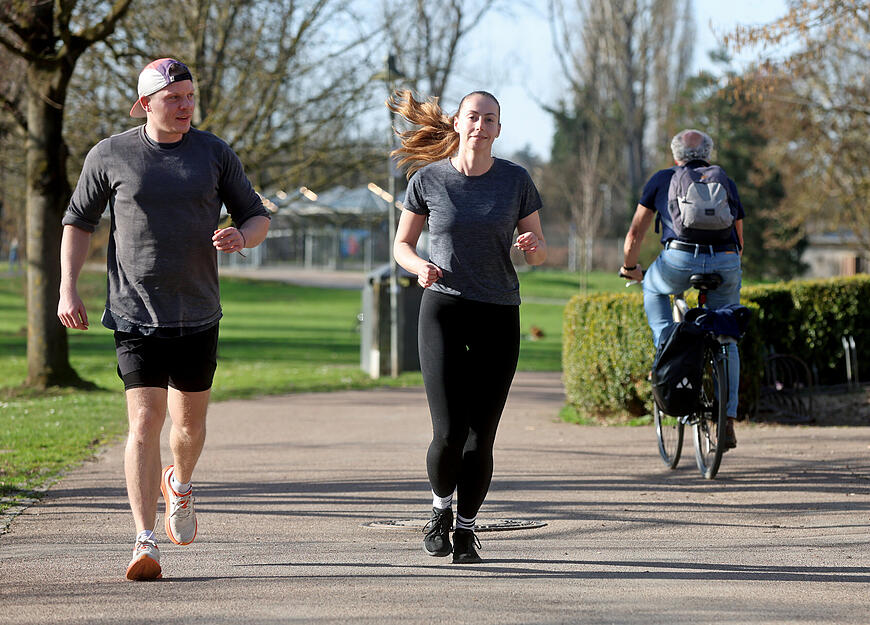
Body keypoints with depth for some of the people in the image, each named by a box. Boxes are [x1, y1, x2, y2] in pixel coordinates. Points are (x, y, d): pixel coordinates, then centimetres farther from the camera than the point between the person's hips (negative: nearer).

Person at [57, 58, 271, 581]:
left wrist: (242, 236, -15)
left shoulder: (215, 153, 3)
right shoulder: (111, 155, 0)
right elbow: (78, 222, 10)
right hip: (136, 316, -2)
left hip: (198, 316, 2)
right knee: (145, 422, -13)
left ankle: (180, 485, 48)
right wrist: (68, 289, 0)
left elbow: (258, 217, 9)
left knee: (190, 423, 13)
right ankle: (146, 543, -14)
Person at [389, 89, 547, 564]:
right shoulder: (428, 179, 1)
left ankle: (466, 530, 15)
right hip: (443, 310, -1)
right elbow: (402, 244, 10)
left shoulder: (515, 181, 3)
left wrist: (533, 247, -15)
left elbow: (540, 252, 9)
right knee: (449, 433, -11)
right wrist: (420, 267, -12)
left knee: (481, 437, -2)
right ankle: (441, 508, 18)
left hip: (499, 316, 1)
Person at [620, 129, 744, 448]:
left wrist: (630, 267, 38)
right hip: (725, 266, 2)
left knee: (653, 287, 32)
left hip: (680, 261, -2)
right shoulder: (727, 184, 25)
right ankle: (727, 422, 11)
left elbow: (635, 234, 21)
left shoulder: (662, 179, 19)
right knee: (726, 341, 17)